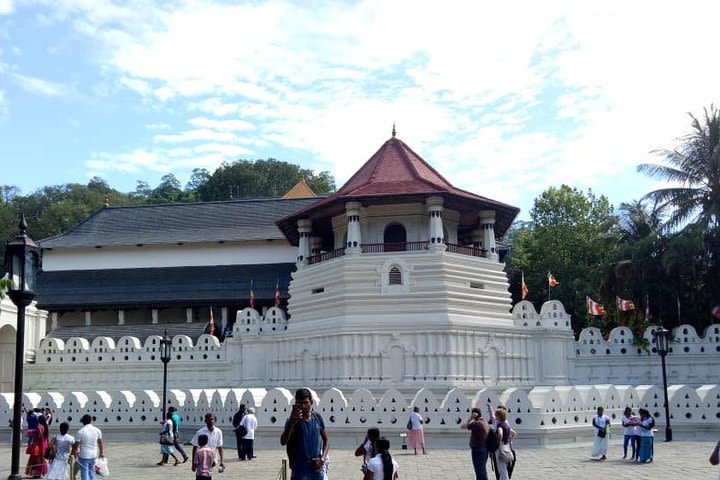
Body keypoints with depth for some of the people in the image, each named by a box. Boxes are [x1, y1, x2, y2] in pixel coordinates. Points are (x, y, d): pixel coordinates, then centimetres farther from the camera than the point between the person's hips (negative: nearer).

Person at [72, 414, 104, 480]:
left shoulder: (80, 431, -14)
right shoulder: (97, 430, -2)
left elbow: (76, 445, -10)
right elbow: (100, 443, 9)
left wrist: (74, 453, 6)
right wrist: (101, 452, 22)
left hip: (84, 456, -4)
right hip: (93, 455, 4)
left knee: (84, 473, 3)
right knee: (92, 472, 18)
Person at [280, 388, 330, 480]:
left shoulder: (317, 418, 4)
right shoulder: (292, 421, -8)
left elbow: (326, 440, 13)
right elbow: (283, 442, -23)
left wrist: (322, 459, -2)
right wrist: (291, 423, -35)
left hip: (317, 468, 4)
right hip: (300, 469, -4)